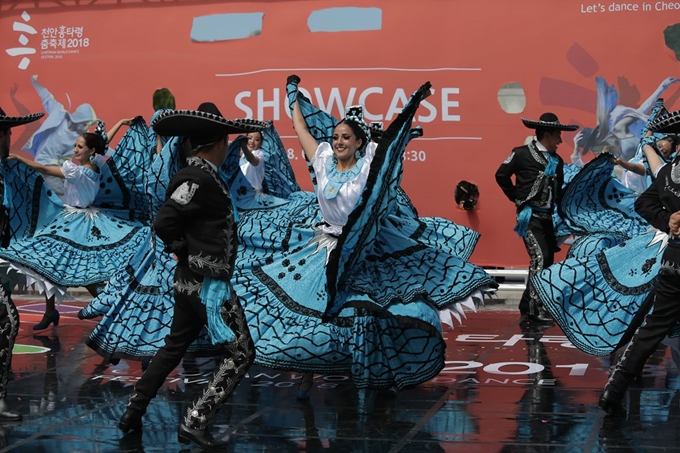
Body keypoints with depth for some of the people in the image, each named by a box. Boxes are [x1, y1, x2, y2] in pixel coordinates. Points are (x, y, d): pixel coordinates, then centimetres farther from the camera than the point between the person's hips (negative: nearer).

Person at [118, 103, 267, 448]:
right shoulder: (200, 179, -19)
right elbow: (163, 222, -24)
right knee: (240, 353, -3)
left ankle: (133, 413, 30)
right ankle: (194, 423, -4)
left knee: (175, 346, 21)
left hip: (191, 280, 10)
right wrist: (184, 251, -9)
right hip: (208, 283, -10)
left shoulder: (198, 175, 8)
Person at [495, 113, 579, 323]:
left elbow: (559, 189, 17)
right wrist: (517, 199, 1)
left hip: (547, 217, 7)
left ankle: (528, 305, 22)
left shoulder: (557, 160, 11)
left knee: (547, 260, 9)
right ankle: (536, 310, -11)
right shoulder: (522, 153, -6)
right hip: (530, 216, -7)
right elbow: (501, 175, 0)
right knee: (539, 258, -14)